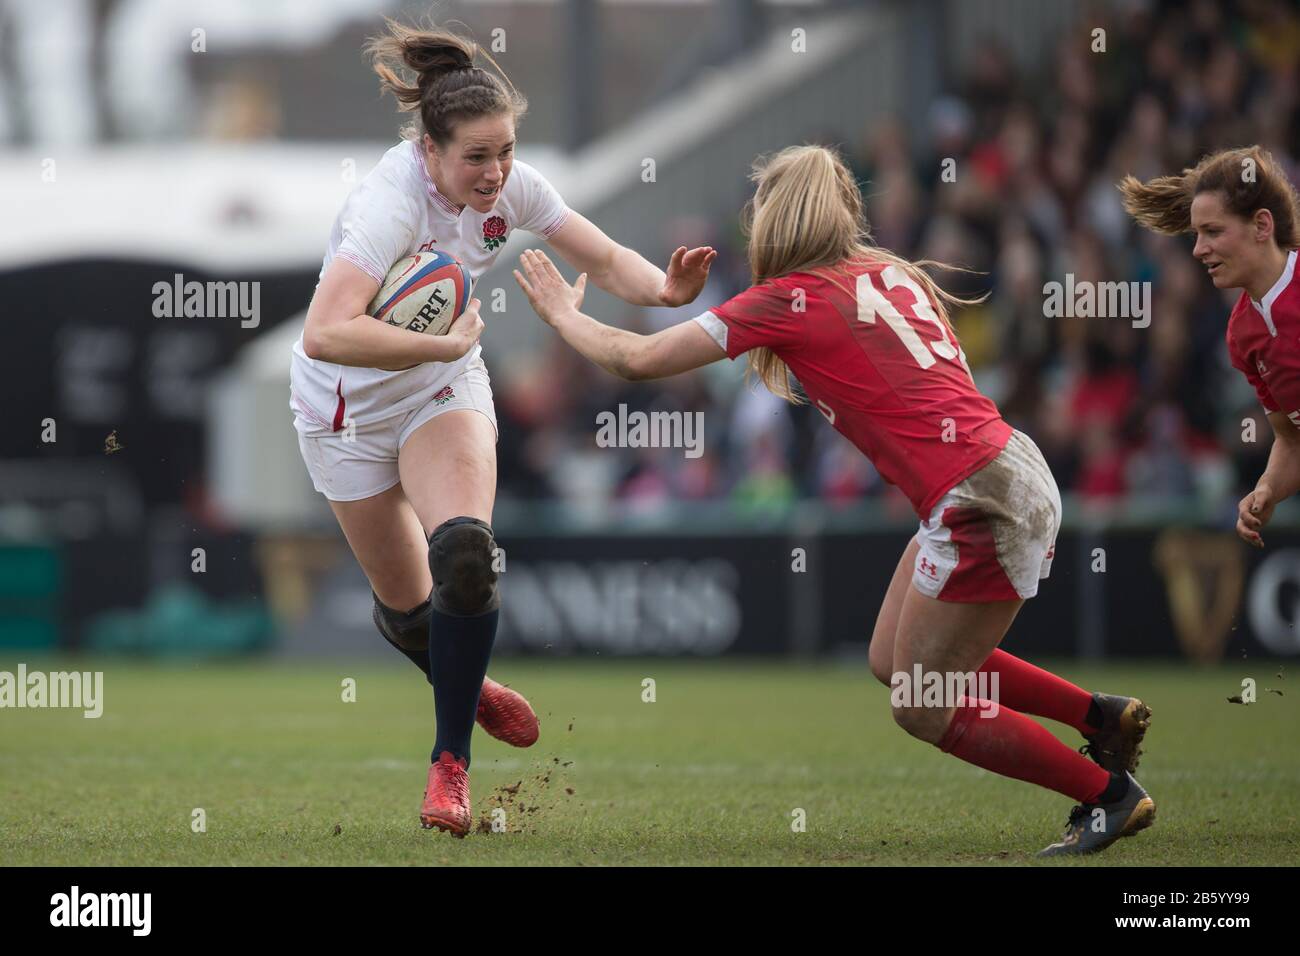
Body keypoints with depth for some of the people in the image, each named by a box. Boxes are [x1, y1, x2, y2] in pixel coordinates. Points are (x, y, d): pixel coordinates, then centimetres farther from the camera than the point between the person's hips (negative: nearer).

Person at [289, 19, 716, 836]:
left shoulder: (509, 187, -15)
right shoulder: (392, 203, -34)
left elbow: (607, 259, -3)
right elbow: (324, 335, -46)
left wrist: (662, 287, -25)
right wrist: (445, 343, -40)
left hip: (444, 387, 3)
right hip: (349, 409, -3)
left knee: (465, 554, -23)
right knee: (407, 603, 8)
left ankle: (452, 763, -12)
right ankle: (463, 685, 44)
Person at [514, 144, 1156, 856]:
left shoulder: (790, 300, -7)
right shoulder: (888, 272, 14)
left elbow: (638, 359, -4)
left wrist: (563, 314, 16)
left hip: (980, 503, -8)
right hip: (1012, 470, 8)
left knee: (922, 709, 5)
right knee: (893, 662, 19)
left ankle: (1111, 793, 9)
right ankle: (1103, 717, 20)